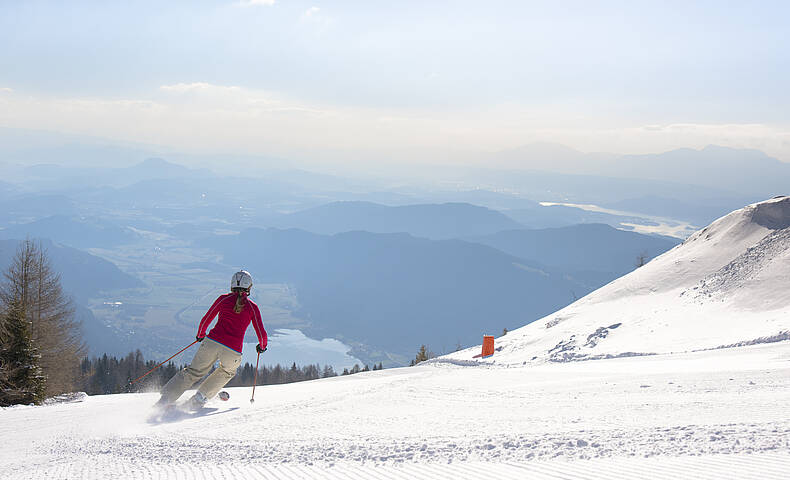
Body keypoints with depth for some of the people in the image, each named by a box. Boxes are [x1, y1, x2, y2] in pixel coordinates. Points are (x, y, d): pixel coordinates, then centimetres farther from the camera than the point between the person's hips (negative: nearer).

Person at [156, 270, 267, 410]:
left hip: (212, 342, 1)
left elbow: (206, 320, 11)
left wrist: (200, 335, 30)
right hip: (233, 352, -1)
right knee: (228, 372, 31)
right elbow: (262, 334, 6)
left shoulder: (223, 299, 8)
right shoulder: (252, 307, 5)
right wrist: (262, 346, 27)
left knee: (194, 371, 19)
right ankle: (201, 397, 18)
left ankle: (167, 396, 7)